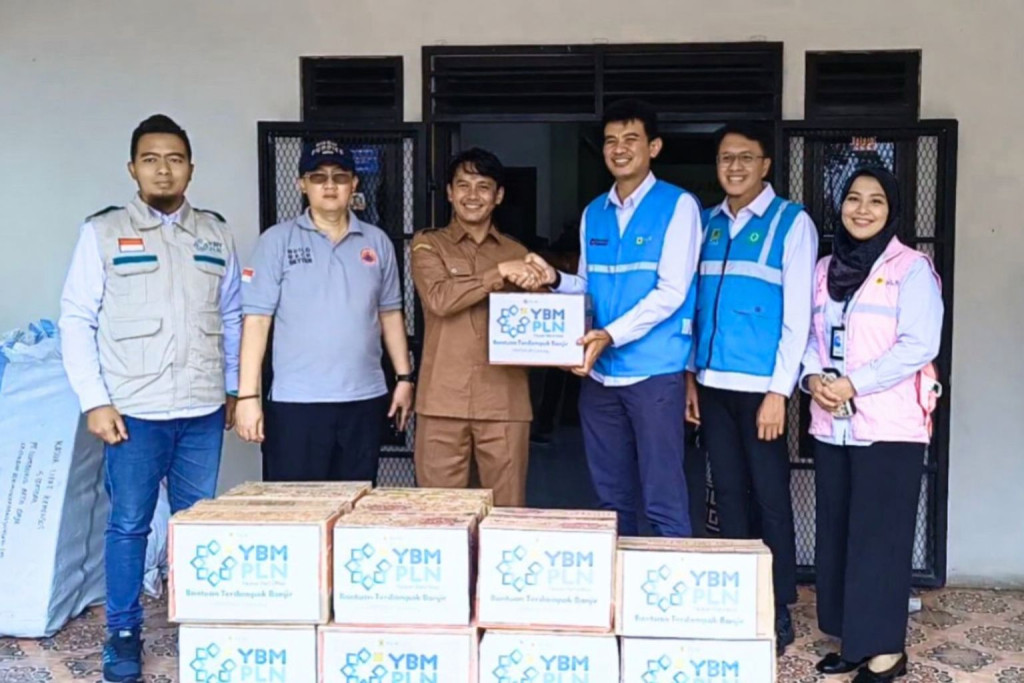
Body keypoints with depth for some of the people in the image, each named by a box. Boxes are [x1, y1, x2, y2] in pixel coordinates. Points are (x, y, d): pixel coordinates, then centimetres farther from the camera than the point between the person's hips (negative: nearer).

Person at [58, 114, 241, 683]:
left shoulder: (215, 233, 9)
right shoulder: (103, 231, -1)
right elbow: (75, 319, -2)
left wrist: (234, 387, 12)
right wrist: (94, 401, -8)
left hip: (204, 410, 3)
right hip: (134, 411, -2)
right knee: (128, 524, 4)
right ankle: (124, 633, 19)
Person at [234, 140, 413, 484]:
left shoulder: (377, 242, 9)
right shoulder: (277, 240, -1)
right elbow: (257, 318, -5)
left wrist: (404, 377, 10)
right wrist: (248, 395, -10)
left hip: (365, 401, 3)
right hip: (295, 402, -3)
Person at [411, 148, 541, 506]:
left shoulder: (518, 254, 14)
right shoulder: (428, 245, 8)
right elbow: (439, 299, -10)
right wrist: (499, 273, -14)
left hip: (504, 402, 2)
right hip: (444, 400, -1)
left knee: (507, 509, 5)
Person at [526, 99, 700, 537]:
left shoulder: (677, 205, -5)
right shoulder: (593, 213, 13)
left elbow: (671, 291, -13)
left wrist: (611, 335, -22)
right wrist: (555, 280, -3)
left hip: (654, 370, -6)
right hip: (599, 372, 6)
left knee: (663, 499, -3)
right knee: (611, 496, 14)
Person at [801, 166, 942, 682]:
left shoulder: (911, 268, -4)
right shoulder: (824, 270, 14)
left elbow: (919, 345, -13)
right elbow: (810, 336, 13)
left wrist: (854, 383, -18)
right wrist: (811, 378, -7)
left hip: (889, 425, -6)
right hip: (831, 425, 6)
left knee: (880, 534, -3)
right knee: (835, 532, 9)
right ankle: (854, 640, 21)